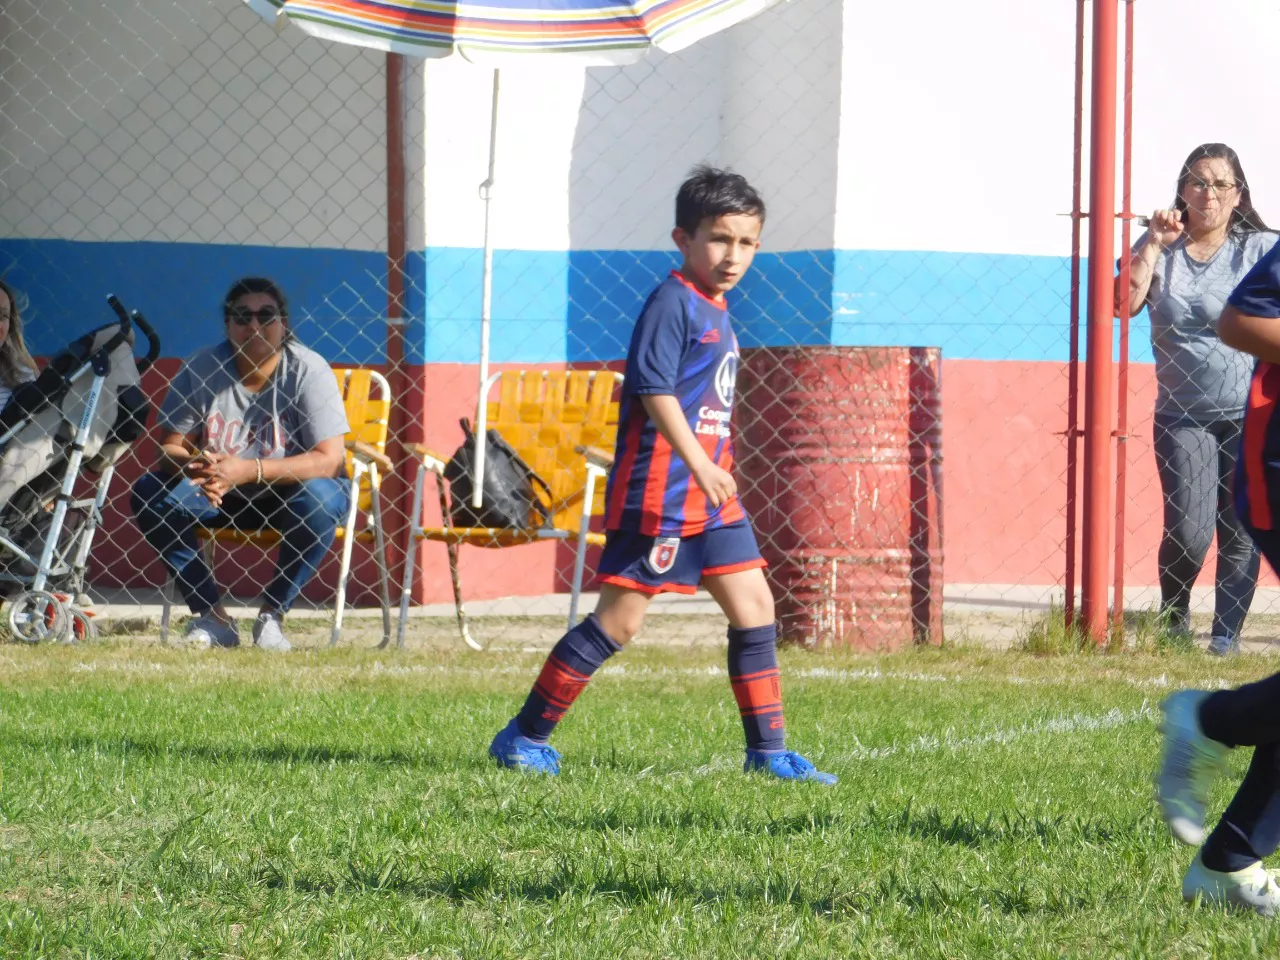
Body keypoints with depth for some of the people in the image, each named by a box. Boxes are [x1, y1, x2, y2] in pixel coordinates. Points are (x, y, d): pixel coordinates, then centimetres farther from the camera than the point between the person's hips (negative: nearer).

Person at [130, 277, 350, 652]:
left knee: (319, 499, -36)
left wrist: (249, 470, -36)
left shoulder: (308, 370, -18)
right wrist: (195, 465, -34)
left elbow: (329, 459, -25)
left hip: (284, 495, -3)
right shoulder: (202, 368, -9)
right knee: (150, 493, -21)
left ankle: (272, 615, -17)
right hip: (221, 499, 3)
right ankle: (212, 617, -12)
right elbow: (168, 447, -8)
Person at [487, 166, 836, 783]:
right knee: (619, 619, -7)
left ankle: (767, 750, 9)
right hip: (658, 491, -9)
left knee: (754, 606, 4)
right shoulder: (672, 302, -11)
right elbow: (655, 389, -21)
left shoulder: (716, 312, 17)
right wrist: (699, 465, -28)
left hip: (709, 494, 9)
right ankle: (524, 736, 1)